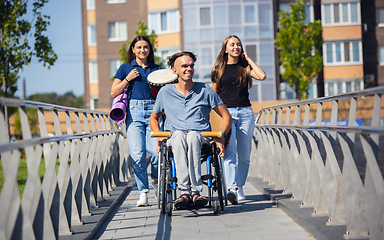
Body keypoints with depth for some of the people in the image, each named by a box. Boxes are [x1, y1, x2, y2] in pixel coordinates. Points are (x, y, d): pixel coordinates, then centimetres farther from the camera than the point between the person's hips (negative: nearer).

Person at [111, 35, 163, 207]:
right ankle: (143, 192, -1)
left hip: (154, 110, 1)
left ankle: (156, 178, 17)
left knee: (155, 151, -14)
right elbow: (114, 92, 10)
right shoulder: (126, 68, 14)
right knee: (137, 154, -10)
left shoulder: (157, 69, 17)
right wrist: (128, 79, -1)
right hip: (134, 111, 0)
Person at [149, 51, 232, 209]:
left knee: (192, 136, -38)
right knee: (178, 135, -37)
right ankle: (188, 191, -48)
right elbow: (154, 118, 27)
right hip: (174, 139, 1)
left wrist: (221, 137, -4)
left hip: (201, 138, 0)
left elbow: (226, 116, 13)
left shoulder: (205, 90, 12)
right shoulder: (165, 92, 14)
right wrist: (159, 136, 7)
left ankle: (187, 192, -45)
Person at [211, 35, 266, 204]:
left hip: (245, 113, 2)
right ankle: (231, 189, -28)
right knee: (229, 152, -18)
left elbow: (262, 76, -9)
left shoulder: (245, 67, 10)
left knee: (244, 155, 4)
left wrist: (248, 59, 0)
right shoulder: (218, 69, 9)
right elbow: (214, 94, 12)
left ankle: (239, 187, 19)